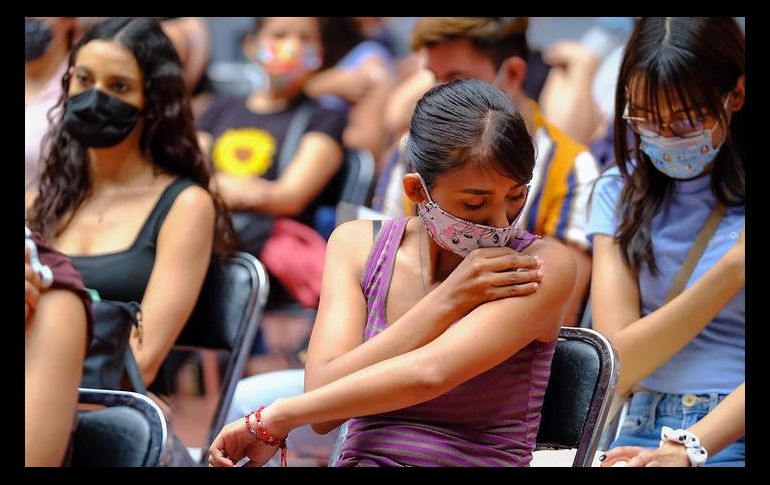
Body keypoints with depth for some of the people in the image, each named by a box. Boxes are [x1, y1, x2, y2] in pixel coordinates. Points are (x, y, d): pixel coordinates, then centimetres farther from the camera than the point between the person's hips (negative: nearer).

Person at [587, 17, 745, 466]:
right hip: (645, 427, 4)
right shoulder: (620, 192, 11)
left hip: (733, 438, -4)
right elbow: (618, 367, 1)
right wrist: (734, 268, -7)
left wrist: (690, 447, -23)